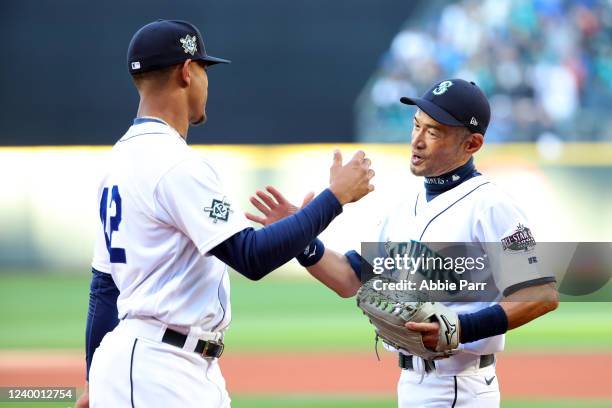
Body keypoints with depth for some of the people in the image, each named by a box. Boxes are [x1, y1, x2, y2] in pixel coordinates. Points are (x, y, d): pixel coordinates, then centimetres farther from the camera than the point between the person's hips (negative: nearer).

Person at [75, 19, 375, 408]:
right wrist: (336, 196, -14)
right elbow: (252, 257, -21)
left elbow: (104, 282, 19)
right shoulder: (177, 164, -15)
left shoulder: (123, 157, 15)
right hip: (158, 373, -10)